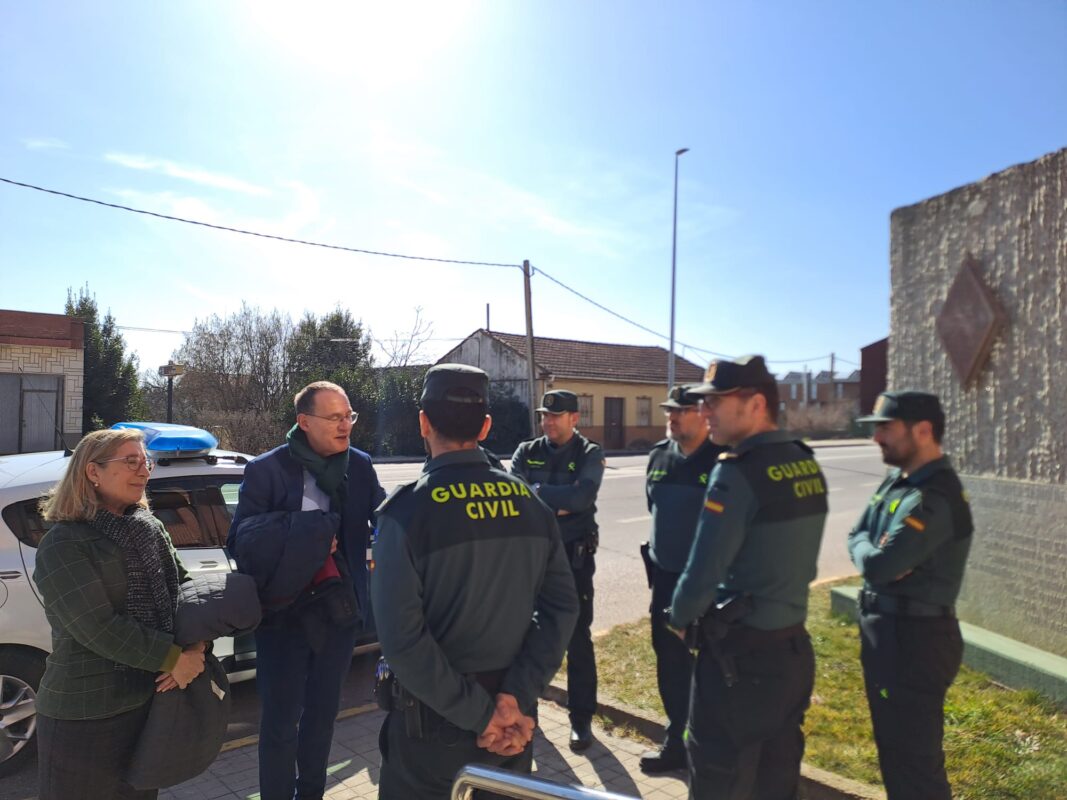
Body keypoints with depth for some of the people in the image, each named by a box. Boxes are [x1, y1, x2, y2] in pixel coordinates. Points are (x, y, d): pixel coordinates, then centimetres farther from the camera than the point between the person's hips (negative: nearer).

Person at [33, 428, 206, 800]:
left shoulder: (150, 528, 3)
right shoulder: (63, 545, -16)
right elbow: (99, 628, -22)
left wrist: (194, 648, -13)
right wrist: (173, 658, -19)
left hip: (151, 699, 6)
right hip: (86, 716, -6)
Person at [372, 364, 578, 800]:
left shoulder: (407, 510, -16)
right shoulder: (530, 503, -3)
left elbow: (401, 636, -22)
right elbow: (562, 605, -7)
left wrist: (480, 713, -16)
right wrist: (517, 696, -11)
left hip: (434, 719, -4)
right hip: (513, 718, 4)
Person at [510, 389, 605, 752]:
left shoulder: (590, 454, -4)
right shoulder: (527, 452, 4)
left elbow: (583, 496, -21)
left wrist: (536, 492, -16)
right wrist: (557, 504, -18)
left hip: (573, 555, -3)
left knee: (577, 638, 5)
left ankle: (581, 718, 18)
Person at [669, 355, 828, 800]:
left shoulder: (738, 472, -21)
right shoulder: (807, 466, 3)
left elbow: (703, 574, -20)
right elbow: (786, 555, 10)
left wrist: (679, 616, -2)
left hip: (741, 655, -8)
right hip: (793, 647, 8)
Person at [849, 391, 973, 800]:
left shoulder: (935, 498, -24)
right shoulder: (897, 480, 7)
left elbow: (877, 566, -28)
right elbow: (857, 537, 9)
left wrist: (869, 552, -7)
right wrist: (874, 552, -12)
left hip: (914, 637, -9)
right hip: (886, 629, 9)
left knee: (913, 757, 5)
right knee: (892, 744, 24)